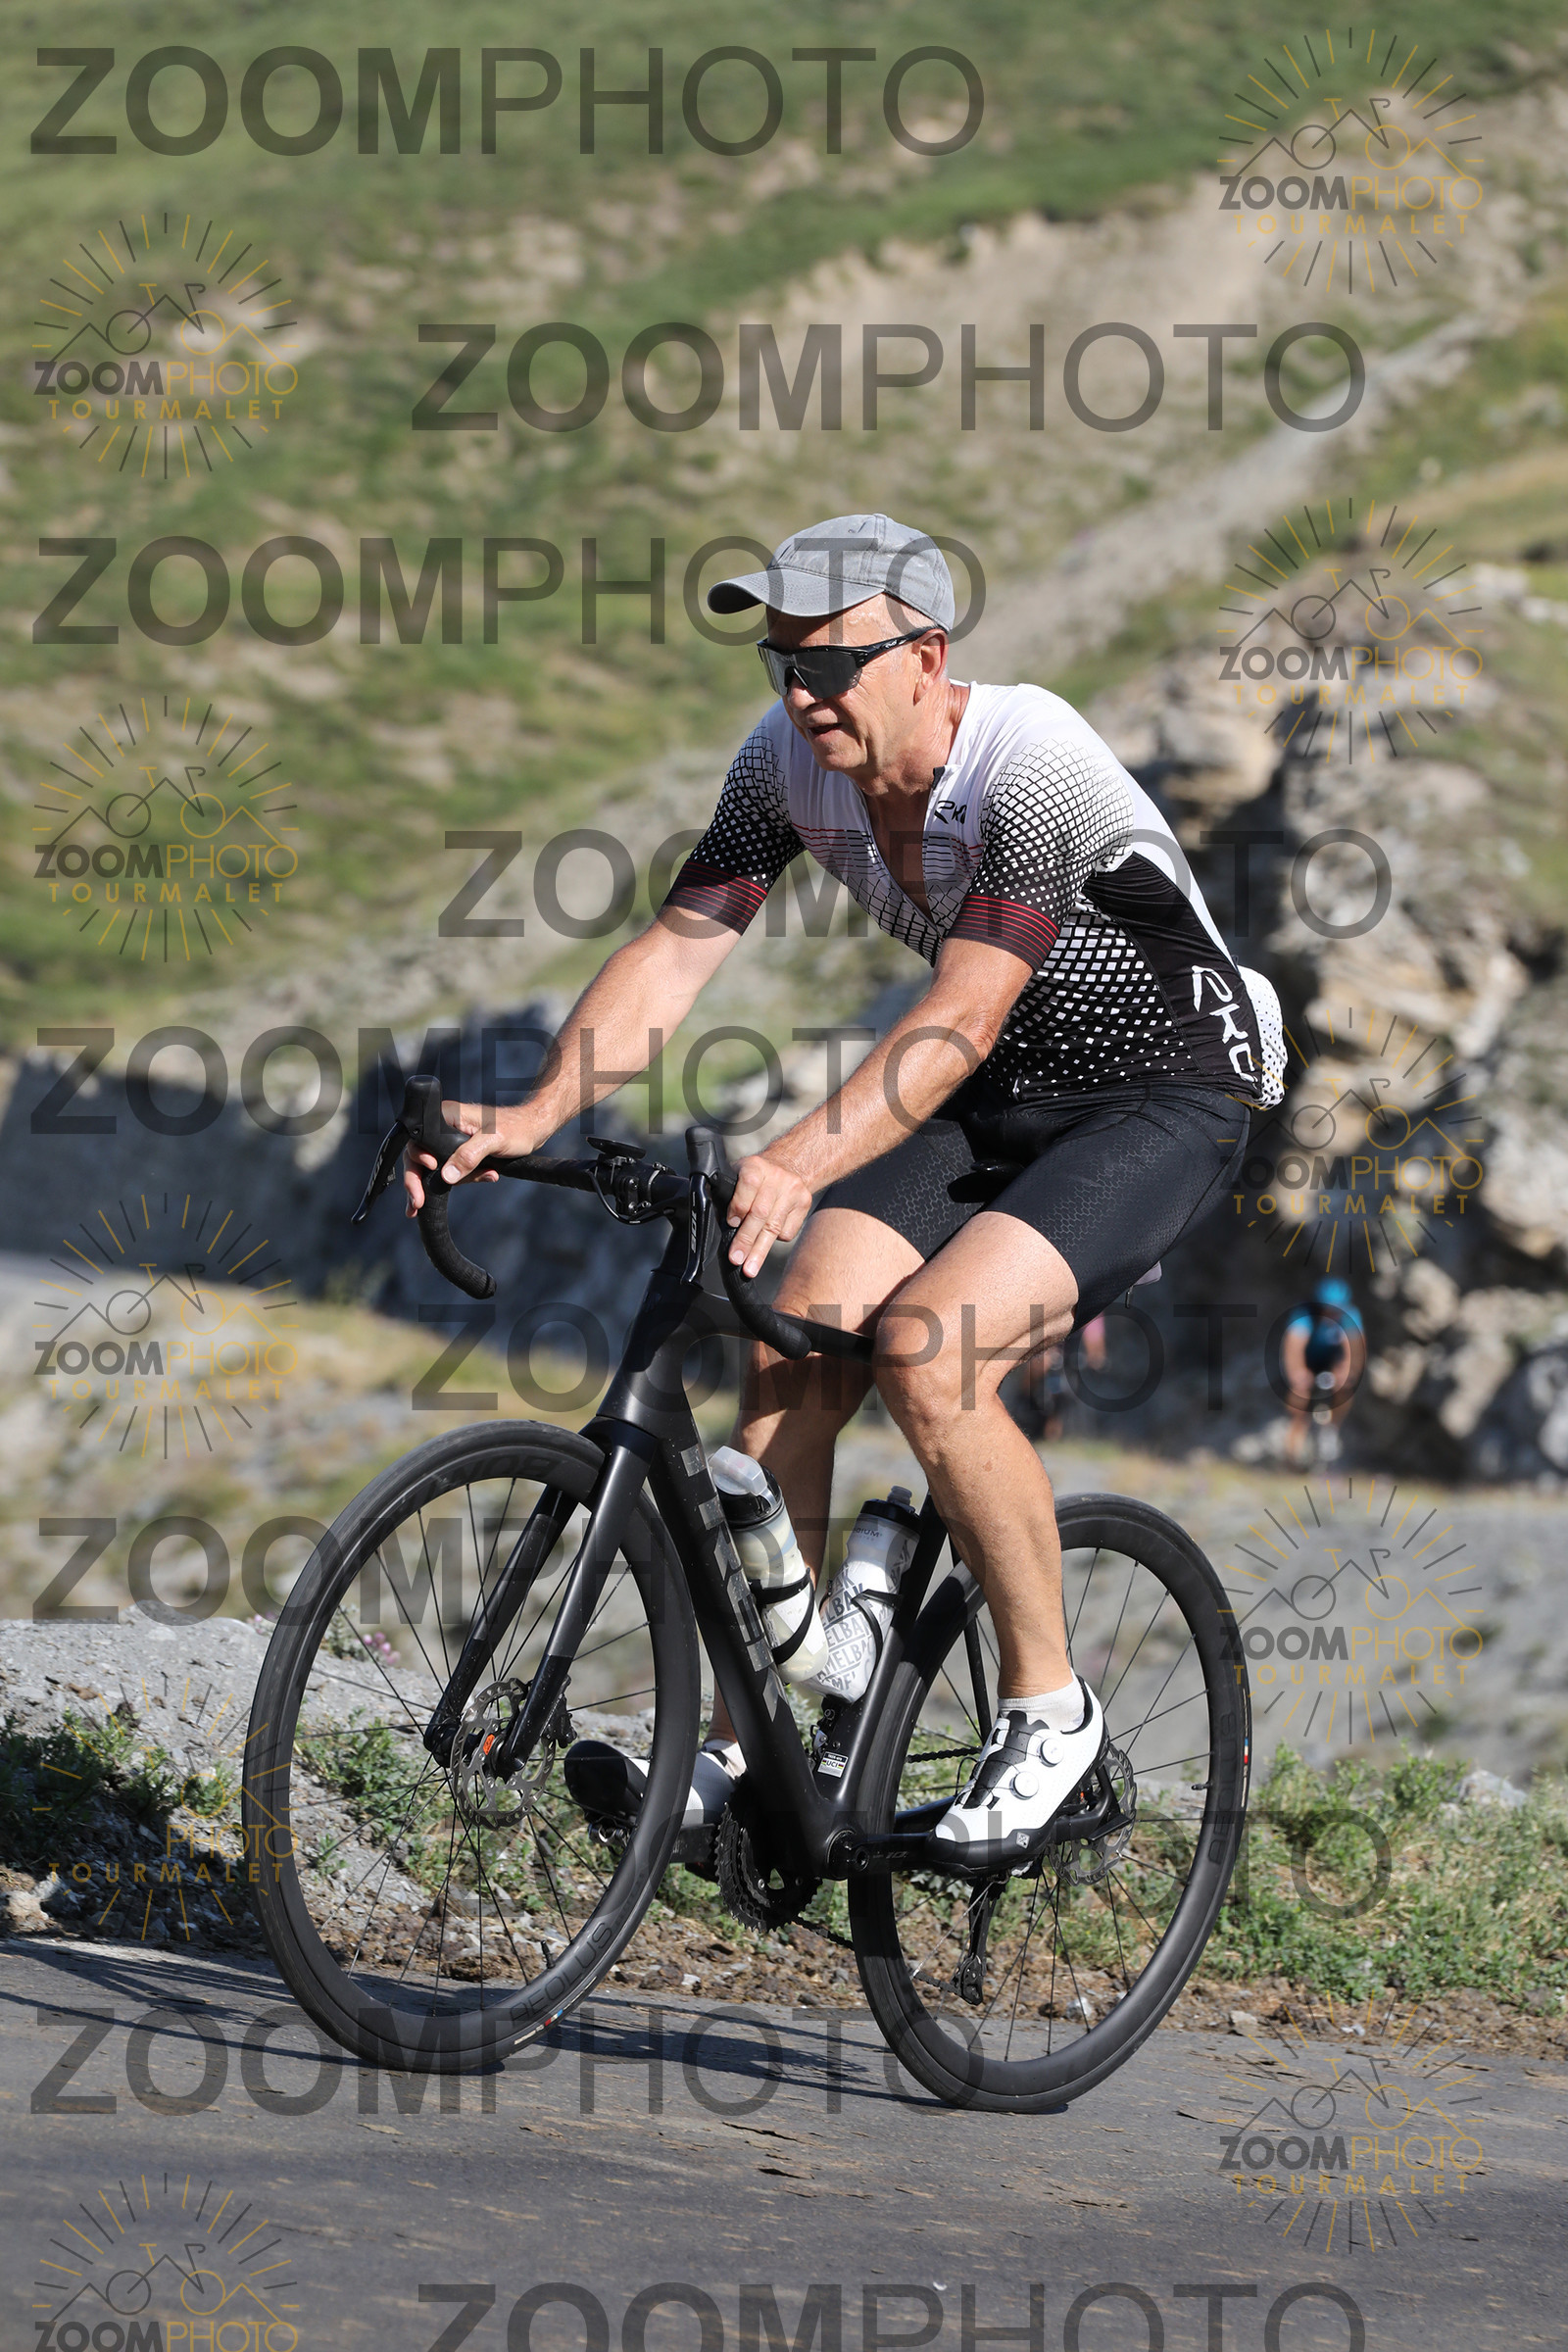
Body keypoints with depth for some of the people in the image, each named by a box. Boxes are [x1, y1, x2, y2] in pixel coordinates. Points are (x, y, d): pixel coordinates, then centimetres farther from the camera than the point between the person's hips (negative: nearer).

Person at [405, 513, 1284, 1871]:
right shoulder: (791, 762, -9)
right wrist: (534, 1116, -27)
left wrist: (797, 1168, -47)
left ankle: (1049, 1707, -8)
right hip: (995, 1091, 7)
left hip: (1168, 1097, -7)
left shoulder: (1031, 765, -29)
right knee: (792, 1357, -11)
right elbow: (678, 949, -12)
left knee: (927, 1351, -26)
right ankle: (747, 1743, -4)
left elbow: (962, 1016, -35)